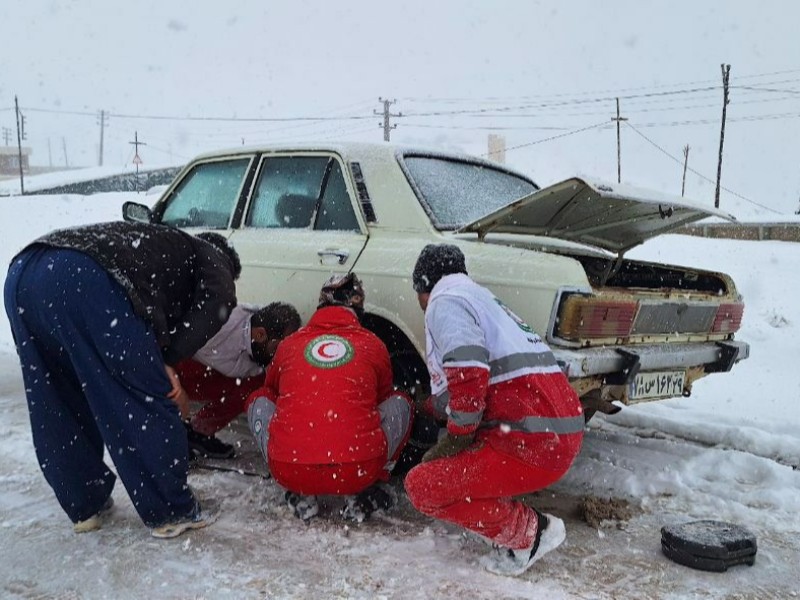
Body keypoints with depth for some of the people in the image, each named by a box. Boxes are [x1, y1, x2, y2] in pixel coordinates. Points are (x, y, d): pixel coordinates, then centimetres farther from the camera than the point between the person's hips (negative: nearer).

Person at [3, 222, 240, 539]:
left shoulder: (164, 245, 42)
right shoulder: (210, 257, 24)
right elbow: (218, 300, 0)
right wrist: (169, 361, 4)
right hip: (86, 279, -8)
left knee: (58, 409, 22)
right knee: (148, 405, 5)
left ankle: (85, 505, 35)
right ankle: (172, 512, 17)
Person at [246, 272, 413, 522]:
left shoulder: (289, 344, 14)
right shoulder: (373, 345, 12)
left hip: (288, 472, 1)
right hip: (358, 472, -1)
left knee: (259, 400, 28)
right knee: (400, 401, 23)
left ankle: (301, 497, 18)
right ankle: (363, 495, 14)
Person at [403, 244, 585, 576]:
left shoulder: (445, 301, -4)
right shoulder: (484, 300, 26)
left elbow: (469, 376, -21)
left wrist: (453, 440, -8)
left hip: (531, 444, -10)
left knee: (421, 485, -1)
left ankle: (528, 532, 1)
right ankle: (518, 524, 15)